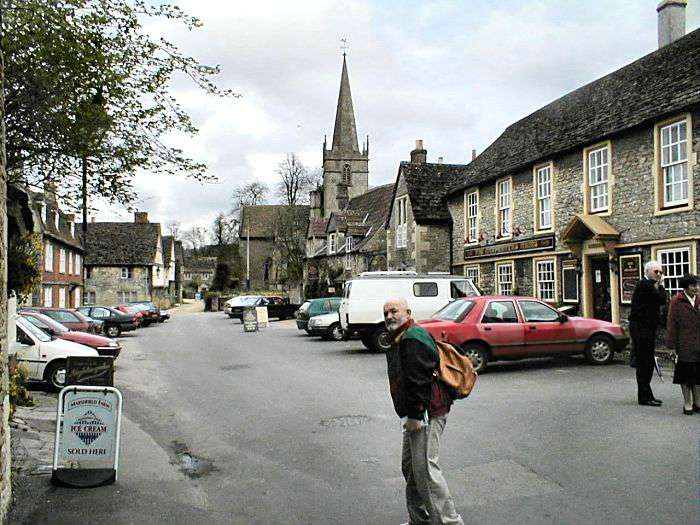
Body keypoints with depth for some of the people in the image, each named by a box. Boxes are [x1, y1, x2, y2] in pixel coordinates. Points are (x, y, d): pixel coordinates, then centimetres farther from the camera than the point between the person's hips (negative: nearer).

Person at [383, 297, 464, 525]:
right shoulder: (399, 339, 18)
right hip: (414, 414, 11)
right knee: (410, 466, 19)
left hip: (426, 413, -11)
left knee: (425, 468, -11)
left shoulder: (413, 339, -17)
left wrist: (414, 415, -24)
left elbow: (419, 380, -24)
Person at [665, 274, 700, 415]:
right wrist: (672, 346, -10)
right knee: (685, 376, 4)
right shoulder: (676, 302, -7)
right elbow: (671, 325, -7)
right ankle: (687, 404, 14)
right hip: (684, 347, -4)